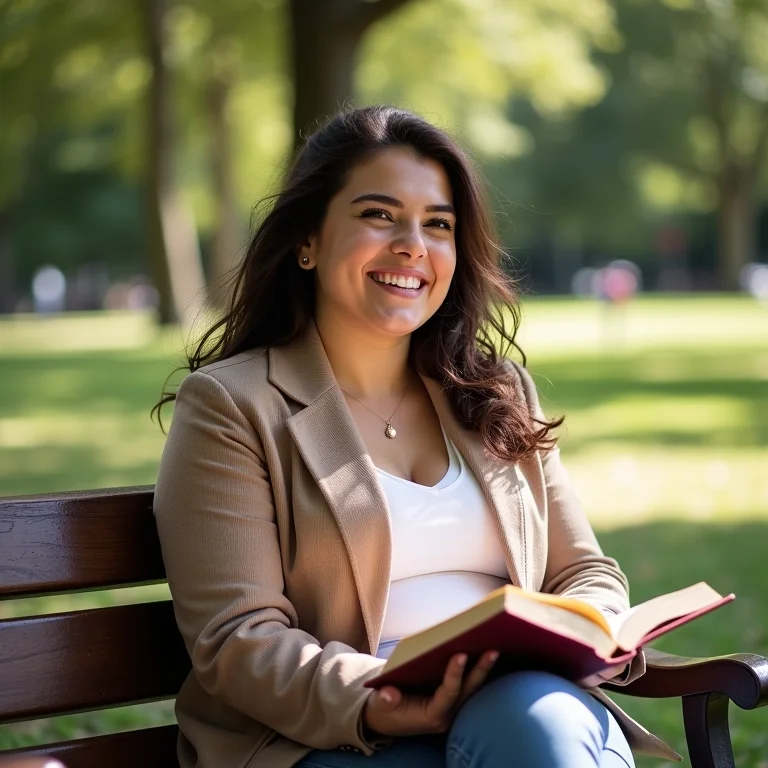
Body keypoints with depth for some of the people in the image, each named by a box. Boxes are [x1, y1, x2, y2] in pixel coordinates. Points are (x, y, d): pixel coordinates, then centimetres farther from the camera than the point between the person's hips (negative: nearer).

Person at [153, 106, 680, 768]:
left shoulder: (500, 394, 19)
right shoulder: (229, 406, 2)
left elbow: (583, 573, 18)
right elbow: (237, 640, -7)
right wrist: (371, 704, -26)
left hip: (520, 705, 5)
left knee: (541, 714, -32)